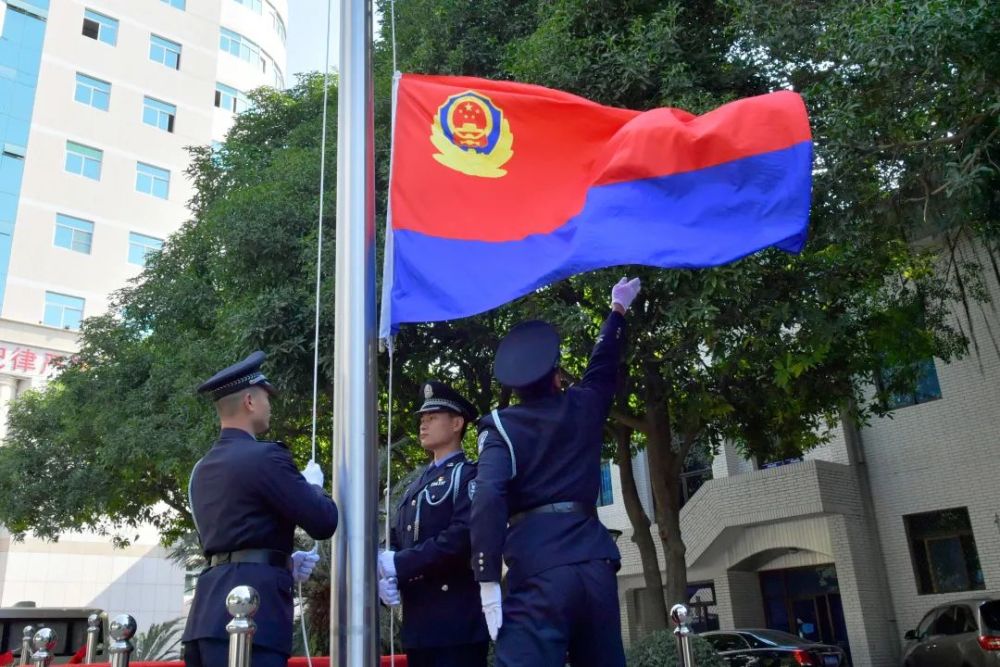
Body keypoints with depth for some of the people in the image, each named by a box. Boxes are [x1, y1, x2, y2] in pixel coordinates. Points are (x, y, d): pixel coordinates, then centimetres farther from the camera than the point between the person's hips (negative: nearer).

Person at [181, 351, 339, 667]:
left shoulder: (203, 468, 17)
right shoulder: (265, 456, -10)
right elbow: (324, 522, -10)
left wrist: (282, 562, 18)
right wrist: (313, 484, 9)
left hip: (209, 612, 9)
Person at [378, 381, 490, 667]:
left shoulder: (469, 475, -3)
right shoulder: (415, 487, 21)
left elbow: (464, 536, -17)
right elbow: (396, 541, 15)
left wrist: (400, 564, -15)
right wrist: (385, 574, -6)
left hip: (458, 620, -7)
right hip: (419, 621, 7)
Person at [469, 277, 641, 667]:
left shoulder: (500, 426, 4)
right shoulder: (583, 407, 14)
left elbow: (488, 498, -11)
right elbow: (604, 364, 33)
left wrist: (488, 581, -12)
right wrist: (618, 309, 49)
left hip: (539, 571, -4)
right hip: (596, 563, 4)